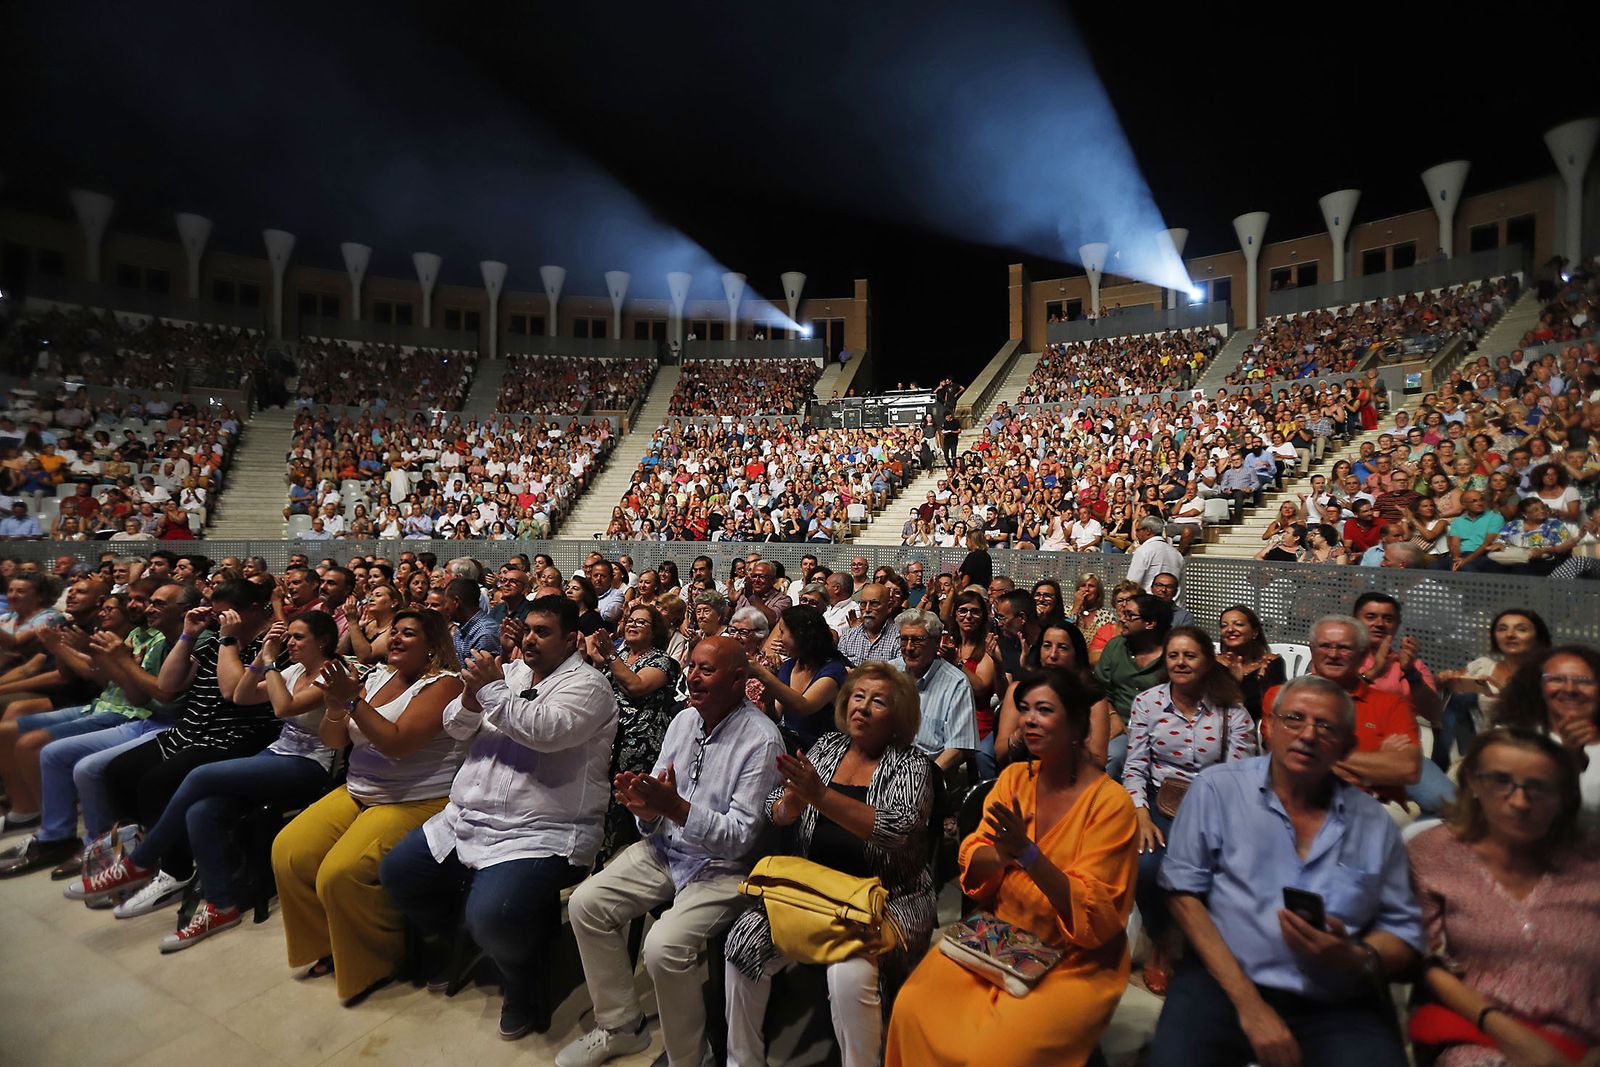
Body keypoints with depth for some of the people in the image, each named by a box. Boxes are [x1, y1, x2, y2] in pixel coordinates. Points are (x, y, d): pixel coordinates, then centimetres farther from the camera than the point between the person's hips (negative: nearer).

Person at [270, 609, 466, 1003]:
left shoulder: (443, 683, -12)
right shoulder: (377, 677, 11)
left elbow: (398, 743, -23)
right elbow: (333, 741, 11)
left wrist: (352, 700, -23)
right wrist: (335, 704, -9)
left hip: (416, 803, -8)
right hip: (357, 793, 8)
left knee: (341, 874, -23)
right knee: (287, 852, -5)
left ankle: (376, 963, 3)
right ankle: (330, 945, 16)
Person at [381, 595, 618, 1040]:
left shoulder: (586, 684, -9)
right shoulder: (510, 671, 13)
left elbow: (547, 730, -26)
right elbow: (457, 728, 12)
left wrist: (493, 689, -18)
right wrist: (470, 697, -10)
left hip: (542, 833, -8)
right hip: (465, 820, 8)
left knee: (491, 916, -27)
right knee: (396, 872, 8)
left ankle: (523, 985, 6)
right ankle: (448, 940, 32)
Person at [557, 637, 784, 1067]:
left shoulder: (761, 740, -20)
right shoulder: (683, 721, 2)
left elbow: (741, 837, -20)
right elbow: (660, 808, 7)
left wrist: (676, 808, -31)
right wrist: (647, 811, -17)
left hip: (722, 866, -7)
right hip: (666, 849, 7)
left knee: (664, 947, -25)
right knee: (585, 903, -3)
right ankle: (619, 1027, 16)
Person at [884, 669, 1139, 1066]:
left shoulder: (1110, 801, -14)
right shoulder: (1014, 777, 0)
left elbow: (1094, 915, -18)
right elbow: (971, 865, -1)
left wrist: (1028, 852, -31)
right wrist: (1002, 855, -24)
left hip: (1075, 964, -4)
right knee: (912, 1008, -15)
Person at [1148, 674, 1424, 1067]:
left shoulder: (1375, 824, 9)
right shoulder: (1217, 788, -1)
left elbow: (1404, 932, 10)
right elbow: (1183, 892, -4)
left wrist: (1353, 958, -13)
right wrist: (1248, 1003, -9)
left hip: (1342, 1009, 3)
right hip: (1224, 985, -2)